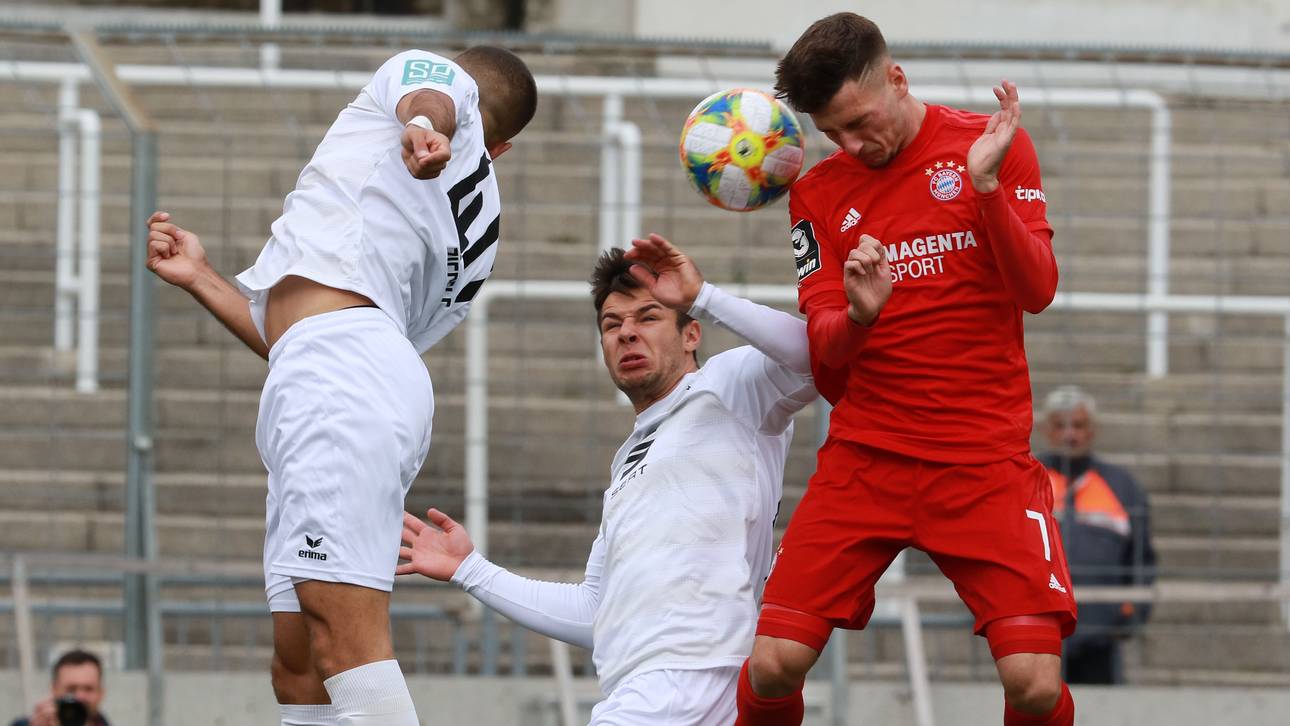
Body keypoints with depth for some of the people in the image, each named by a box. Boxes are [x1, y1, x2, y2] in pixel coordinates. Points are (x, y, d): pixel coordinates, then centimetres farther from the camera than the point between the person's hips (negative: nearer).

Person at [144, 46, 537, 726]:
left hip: (337, 365, -9)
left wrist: (421, 127, -38)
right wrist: (200, 278, 42)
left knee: (345, 639, -23)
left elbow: (430, 98, -14)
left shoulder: (432, 72, 15)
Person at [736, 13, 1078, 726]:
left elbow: (1037, 291, -6)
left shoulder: (994, 145, 3)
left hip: (985, 459, -2)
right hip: (863, 456, 2)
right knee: (773, 664, -13)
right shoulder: (818, 193, 9)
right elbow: (821, 358, 5)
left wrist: (985, 185, -20)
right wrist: (855, 317, -18)